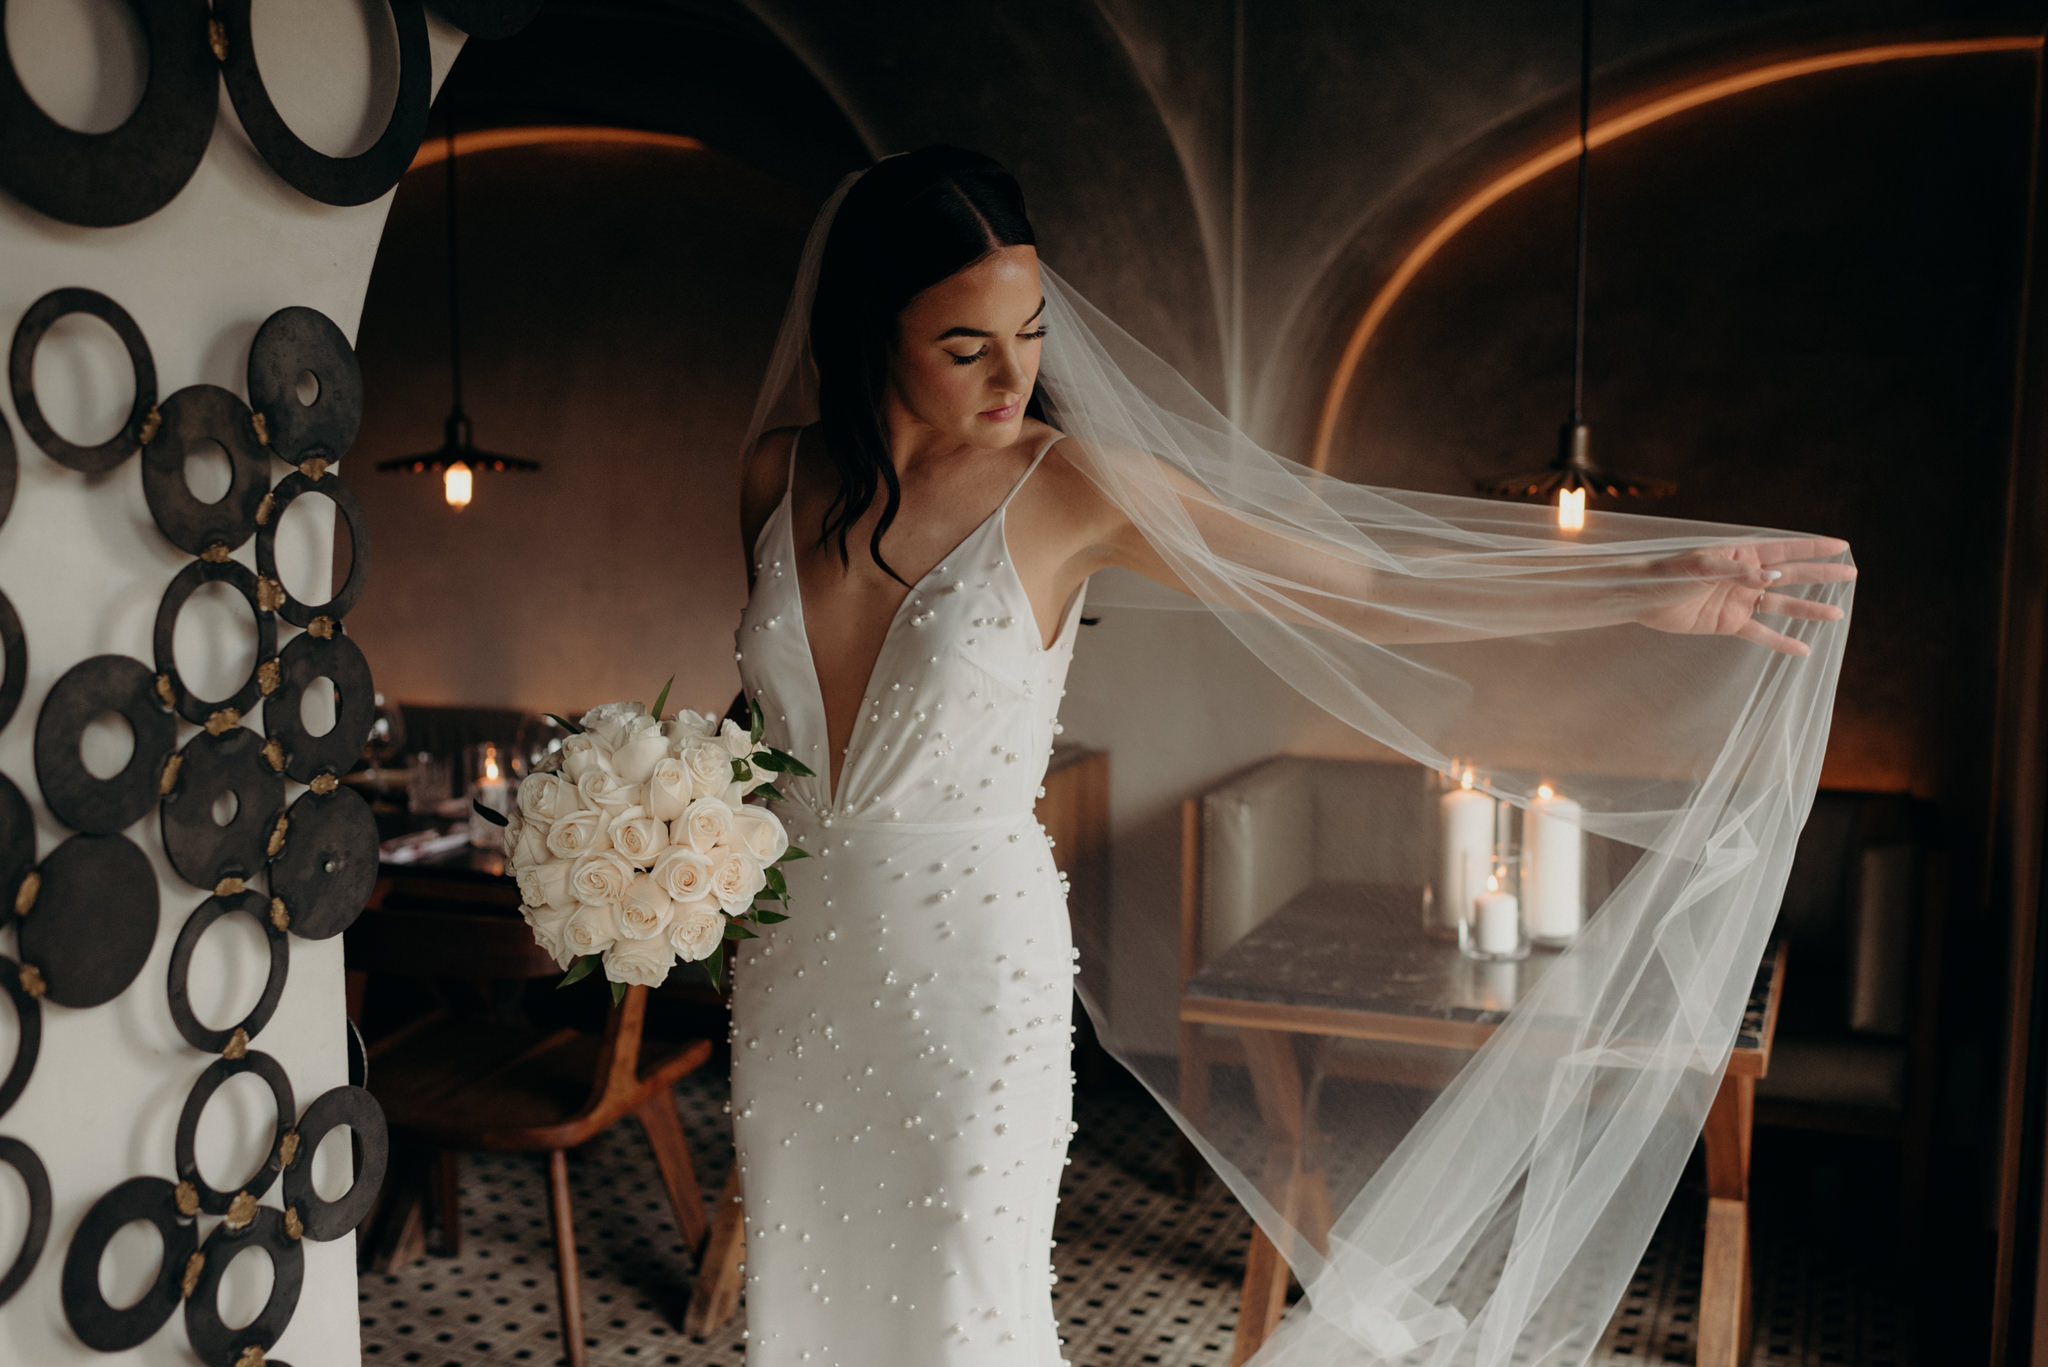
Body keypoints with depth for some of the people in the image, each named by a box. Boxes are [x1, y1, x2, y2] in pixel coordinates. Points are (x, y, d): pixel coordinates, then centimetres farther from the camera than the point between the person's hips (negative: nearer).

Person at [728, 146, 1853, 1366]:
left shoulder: (1066, 488, -13)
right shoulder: (780, 474, -2)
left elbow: (1353, 590, -12)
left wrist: (1650, 587, -15)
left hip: (973, 958, -4)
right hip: (796, 958, 4)